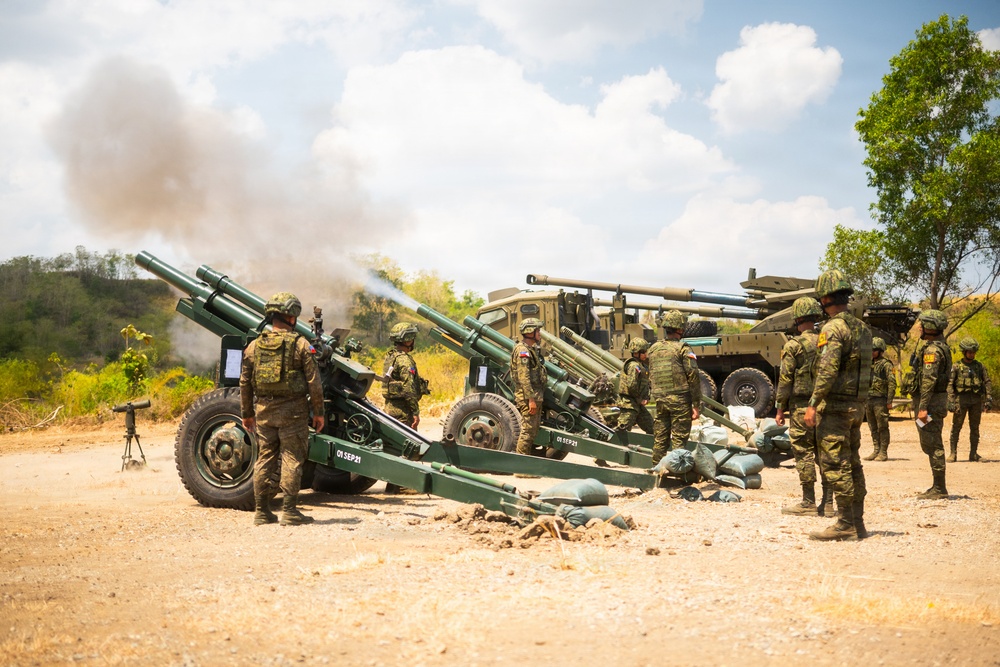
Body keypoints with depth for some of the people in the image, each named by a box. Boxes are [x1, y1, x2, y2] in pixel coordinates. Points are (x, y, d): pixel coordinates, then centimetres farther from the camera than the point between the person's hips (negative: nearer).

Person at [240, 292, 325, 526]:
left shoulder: (254, 346, 5)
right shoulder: (300, 344, -7)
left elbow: (245, 383, 8)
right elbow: (313, 382, -7)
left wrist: (246, 413, 17)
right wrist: (319, 412, 1)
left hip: (264, 411, 4)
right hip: (292, 411, -4)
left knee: (264, 459, 10)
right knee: (291, 460, 1)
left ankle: (262, 511, 14)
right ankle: (289, 511, 0)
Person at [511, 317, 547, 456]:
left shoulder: (532, 349, 16)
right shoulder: (522, 350, -16)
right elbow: (523, 377, -21)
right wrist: (531, 399, -24)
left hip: (536, 396, 10)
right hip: (528, 397, -10)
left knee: (534, 429, 14)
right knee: (528, 430, -6)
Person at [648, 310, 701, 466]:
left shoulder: (653, 349, 10)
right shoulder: (683, 349, -8)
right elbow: (693, 377, -11)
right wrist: (696, 405, -7)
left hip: (660, 401, 5)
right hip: (680, 401, -5)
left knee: (659, 440, 12)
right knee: (679, 441, -1)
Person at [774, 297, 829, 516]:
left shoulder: (794, 345, -9)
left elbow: (785, 380, -8)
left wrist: (780, 409, -1)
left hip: (802, 406, -5)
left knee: (804, 454, -1)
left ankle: (808, 503, 1)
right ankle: (828, 503, 12)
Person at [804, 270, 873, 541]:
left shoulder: (833, 329, -15)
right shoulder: (862, 328, 13)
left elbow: (827, 371, -23)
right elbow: (867, 370, 16)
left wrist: (813, 405, -21)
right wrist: (860, 402, 20)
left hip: (834, 406, -9)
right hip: (857, 405, 9)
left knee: (835, 464, -5)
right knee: (852, 463, 13)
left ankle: (845, 524, -4)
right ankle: (857, 523, 17)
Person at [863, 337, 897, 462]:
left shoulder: (886, 365, -6)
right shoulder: (870, 364, 16)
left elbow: (892, 384, -12)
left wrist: (889, 401, -17)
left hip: (880, 400, -7)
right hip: (868, 400, 7)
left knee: (882, 428, -3)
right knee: (873, 428, 10)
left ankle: (883, 453, 0)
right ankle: (876, 451, 16)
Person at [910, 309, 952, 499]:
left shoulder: (932, 349, -16)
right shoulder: (941, 347, 17)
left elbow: (929, 380, -23)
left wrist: (923, 407, -26)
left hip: (931, 401, -11)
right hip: (938, 400, 11)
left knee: (932, 445, -7)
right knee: (933, 445, 14)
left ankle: (939, 488, -4)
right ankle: (938, 487, 20)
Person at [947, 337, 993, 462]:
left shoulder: (979, 366, 9)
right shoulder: (956, 367, 0)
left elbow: (987, 382, 8)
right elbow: (949, 385, -4)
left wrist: (989, 398, -3)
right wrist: (951, 402, -13)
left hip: (976, 401, 3)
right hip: (961, 400, -3)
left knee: (975, 428, 7)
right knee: (956, 427, -2)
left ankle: (973, 453, 14)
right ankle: (953, 454, 3)